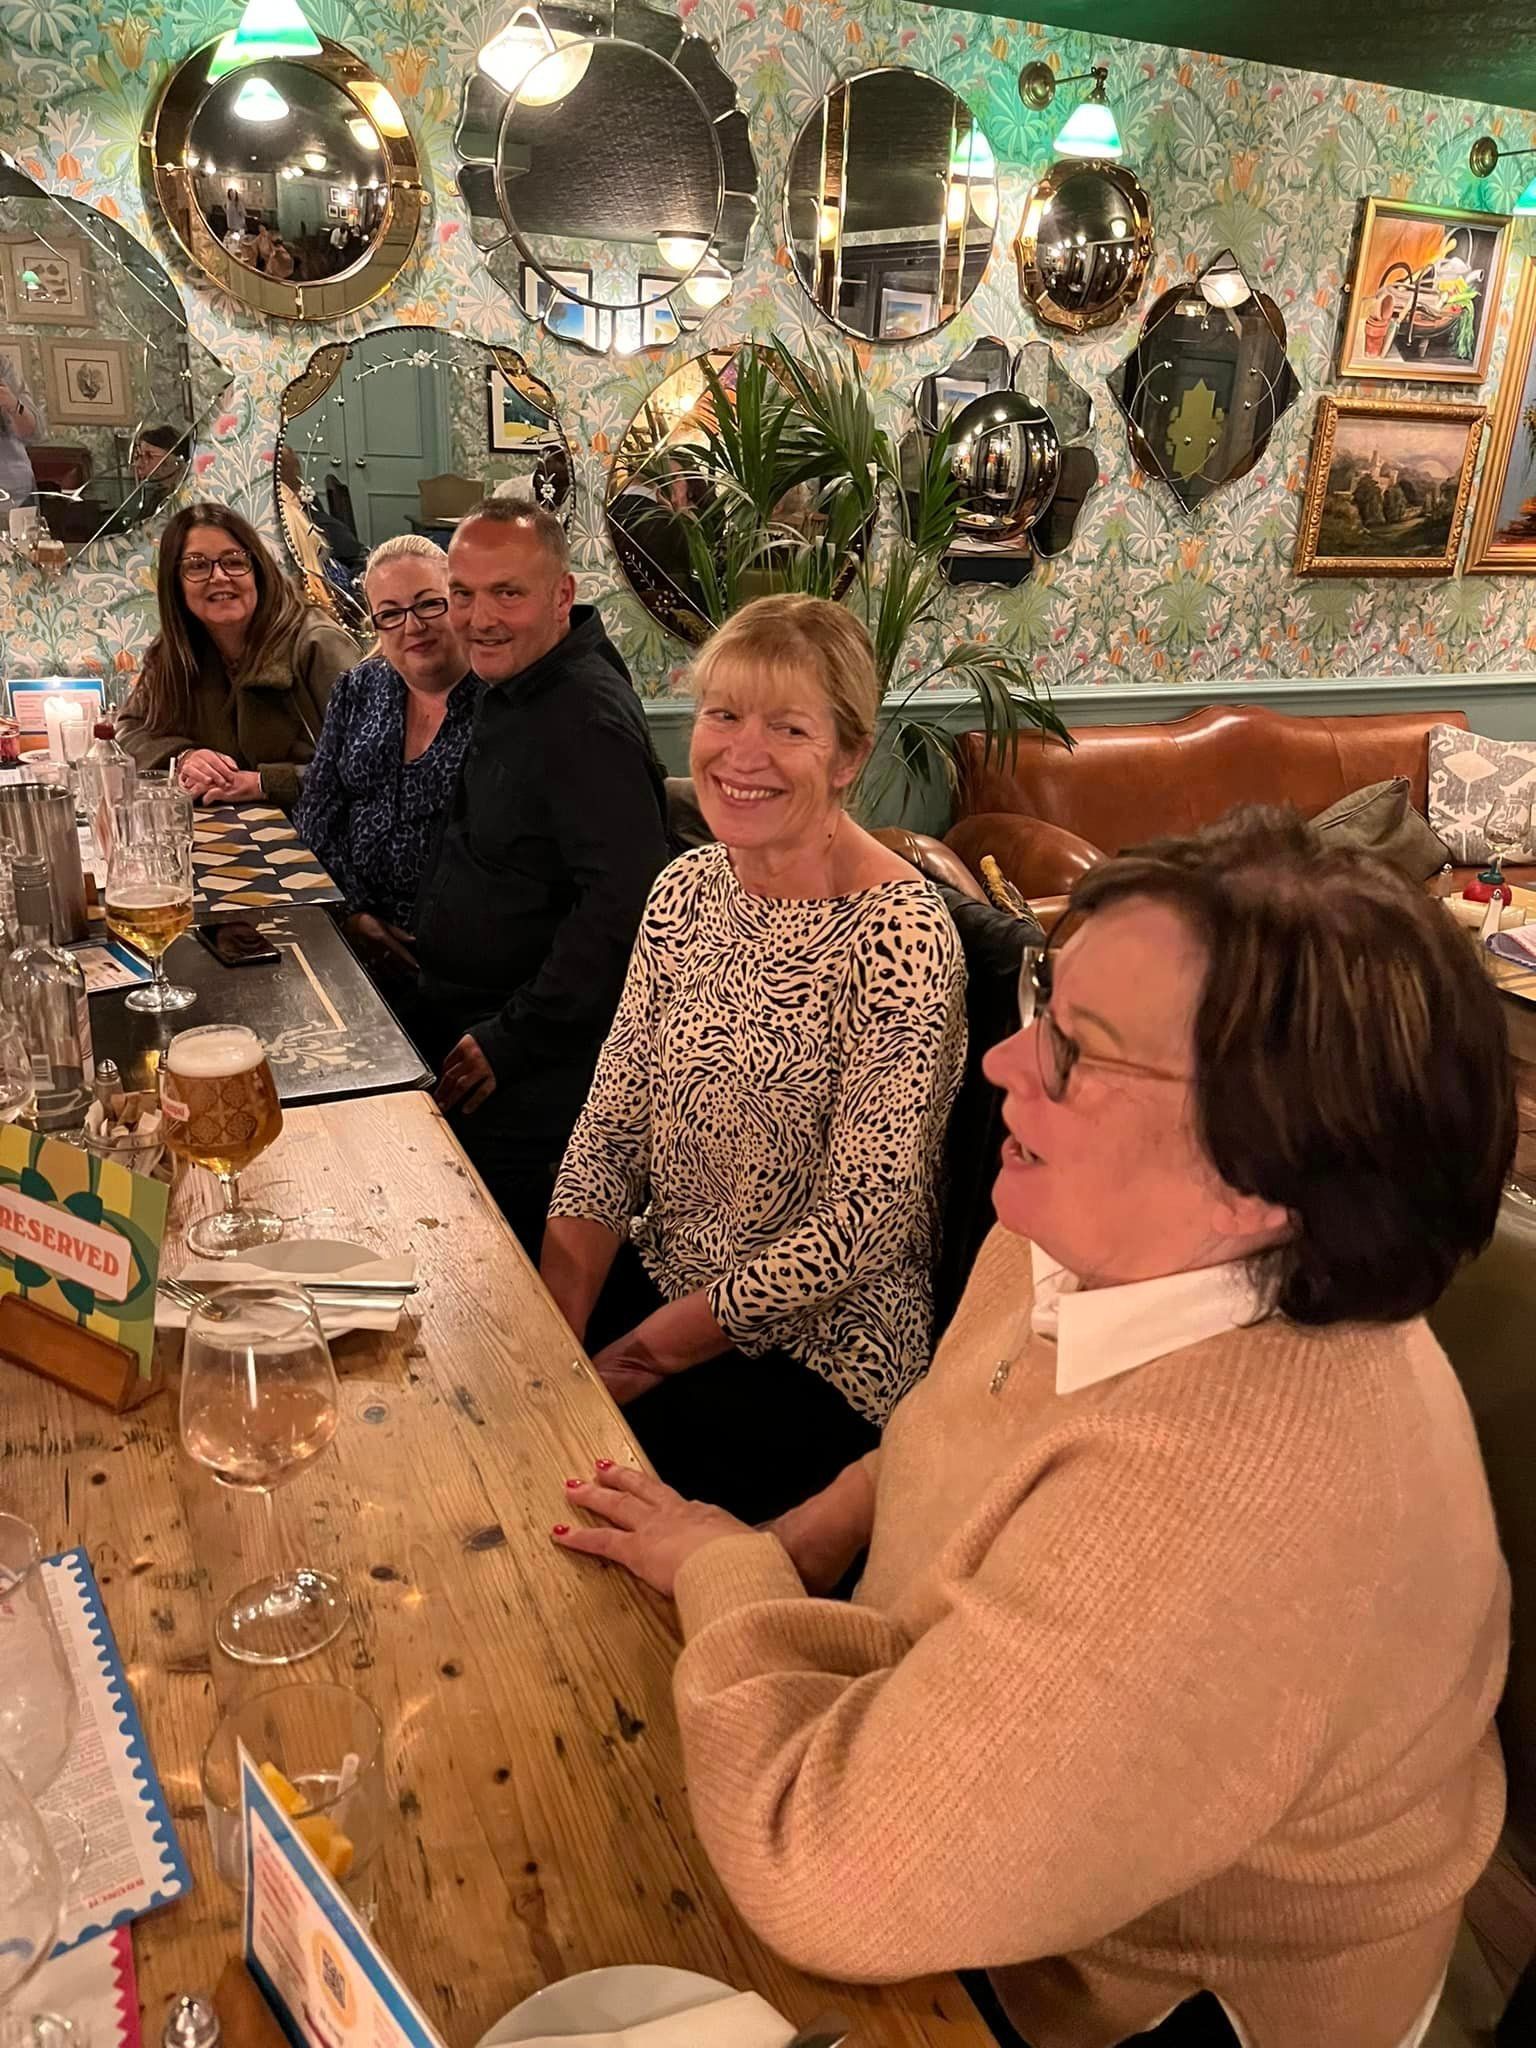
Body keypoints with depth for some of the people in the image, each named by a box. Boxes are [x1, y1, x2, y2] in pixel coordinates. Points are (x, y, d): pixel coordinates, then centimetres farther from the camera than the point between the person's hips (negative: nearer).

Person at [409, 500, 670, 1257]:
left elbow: (624, 903, -32)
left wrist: (511, 1043, -25)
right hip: (468, 1030, 10)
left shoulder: (586, 721, -24)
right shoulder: (510, 689, 9)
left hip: (532, 1077, -10)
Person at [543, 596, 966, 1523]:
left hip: (814, 1354, -6)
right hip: (660, 1277, 6)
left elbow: (862, 1220, -20)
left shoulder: (899, 934, -21)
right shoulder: (689, 889, 0)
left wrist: (643, 1356, -16)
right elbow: (610, 1127, 2)